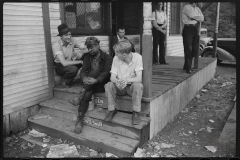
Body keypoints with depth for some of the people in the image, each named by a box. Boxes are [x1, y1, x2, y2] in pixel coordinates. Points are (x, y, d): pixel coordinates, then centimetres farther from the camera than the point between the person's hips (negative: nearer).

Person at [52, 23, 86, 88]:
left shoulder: (72, 41, -8)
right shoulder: (56, 45, -23)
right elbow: (64, 63, -32)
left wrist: (81, 53, -21)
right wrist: (80, 61, -31)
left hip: (70, 62, 5)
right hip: (60, 66, -5)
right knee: (73, 69, -39)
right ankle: (65, 83, -7)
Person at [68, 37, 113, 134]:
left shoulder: (107, 58, -3)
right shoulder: (87, 57, 12)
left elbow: (107, 72, -15)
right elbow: (83, 71, 2)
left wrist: (96, 80, -33)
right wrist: (84, 78, -23)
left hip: (101, 84, -3)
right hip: (90, 85, 3)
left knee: (94, 72, -30)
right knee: (86, 95, -28)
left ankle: (79, 97, -31)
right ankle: (79, 121, -22)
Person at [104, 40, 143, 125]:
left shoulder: (137, 57, -17)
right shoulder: (116, 58, -9)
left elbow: (139, 78, -24)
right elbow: (112, 77, -11)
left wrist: (127, 80, -45)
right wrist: (117, 81, -37)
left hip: (132, 86, -2)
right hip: (119, 87, 3)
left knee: (138, 85, -35)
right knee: (108, 85, -25)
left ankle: (135, 113, -17)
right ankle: (112, 110, -6)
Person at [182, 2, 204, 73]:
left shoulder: (197, 9, 17)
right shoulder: (186, 7, -2)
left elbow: (202, 19, 5)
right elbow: (192, 16, -15)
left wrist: (194, 17, -7)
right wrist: (198, 17, 2)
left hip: (195, 28, 7)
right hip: (188, 29, -7)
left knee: (194, 49, 7)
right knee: (188, 49, -7)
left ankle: (186, 66, 21)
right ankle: (188, 68, 2)